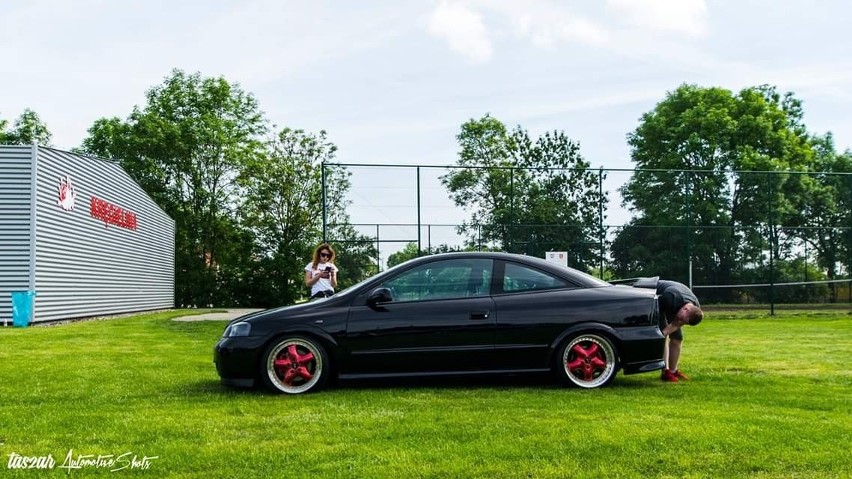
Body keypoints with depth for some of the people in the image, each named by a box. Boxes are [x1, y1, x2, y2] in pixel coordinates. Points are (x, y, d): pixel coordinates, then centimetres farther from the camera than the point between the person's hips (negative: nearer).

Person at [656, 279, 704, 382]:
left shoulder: (695, 310, -23)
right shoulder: (672, 297, -44)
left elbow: (676, 325, -20)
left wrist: (665, 332, -36)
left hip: (672, 307, 6)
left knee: (677, 339, 1)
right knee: (663, 337, -19)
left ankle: (673, 370, 13)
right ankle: (666, 372, -19)